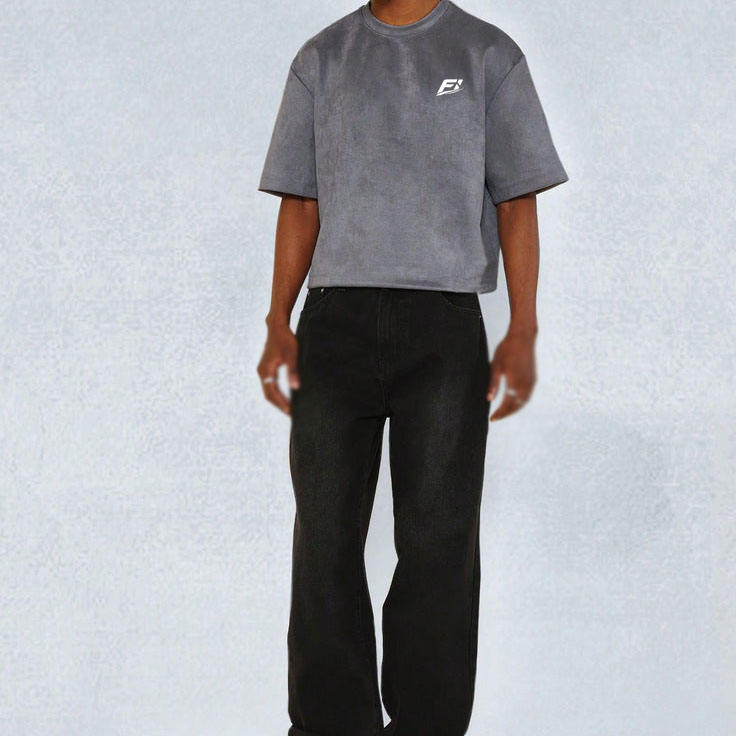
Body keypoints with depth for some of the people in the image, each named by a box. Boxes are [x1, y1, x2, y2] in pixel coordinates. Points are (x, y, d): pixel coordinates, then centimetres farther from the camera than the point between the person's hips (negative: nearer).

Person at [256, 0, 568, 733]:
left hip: (443, 322, -2)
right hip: (334, 321, 2)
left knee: (437, 540, -2)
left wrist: (523, 333, -5)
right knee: (325, 534, 1)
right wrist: (278, 327, 3)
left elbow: (517, 205, 4)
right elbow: (300, 205, 12)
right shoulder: (321, 59, 14)